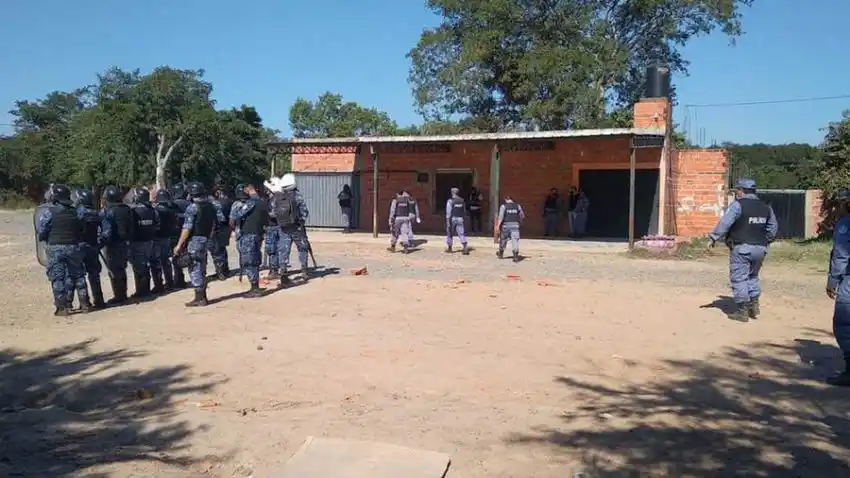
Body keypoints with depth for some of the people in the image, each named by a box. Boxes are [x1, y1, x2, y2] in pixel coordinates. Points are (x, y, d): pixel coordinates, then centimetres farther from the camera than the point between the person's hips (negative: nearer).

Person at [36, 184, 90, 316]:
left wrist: (48, 239, 13)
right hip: (74, 247, 3)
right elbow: (82, 229, 8)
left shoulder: (49, 213, -9)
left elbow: (41, 231, -6)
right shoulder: (76, 212, 2)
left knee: (57, 278, 3)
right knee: (78, 275, 14)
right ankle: (84, 304, 16)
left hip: (55, 248, -3)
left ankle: (62, 307, 3)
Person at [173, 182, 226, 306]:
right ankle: (203, 297, 22)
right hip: (206, 239, 7)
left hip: (195, 240, -7)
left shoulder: (192, 207, -14)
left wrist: (179, 245, -15)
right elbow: (221, 219, 9)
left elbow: (187, 228, -18)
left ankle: (199, 298, 0)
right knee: (201, 269, 16)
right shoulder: (211, 205, 6)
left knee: (195, 269, -1)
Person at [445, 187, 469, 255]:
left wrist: (448, 221, -13)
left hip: (452, 219, -3)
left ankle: (449, 248, 22)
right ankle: (465, 247, -16)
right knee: (461, 233, -1)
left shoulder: (450, 201, -10)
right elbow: (464, 211, 13)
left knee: (450, 233, 12)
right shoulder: (462, 201, 6)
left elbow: (448, 212, -14)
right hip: (460, 219, 3)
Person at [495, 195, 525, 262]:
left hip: (506, 225, -1)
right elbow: (522, 216, 17)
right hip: (515, 225, 1)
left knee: (503, 240, 16)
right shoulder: (517, 206, 6)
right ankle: (516, 256, -19)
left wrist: (498, 226, -14)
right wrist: (520, 222, 37)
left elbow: (501, 217, -12)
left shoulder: (503, 206, -3)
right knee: (515, 240, -6)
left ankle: (500, 254, 34)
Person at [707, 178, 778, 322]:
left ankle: (742, 311, 2)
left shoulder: (738, 205, -11)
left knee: (739, 279, 0)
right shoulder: (766, 207, 11)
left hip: (741, 248, -7)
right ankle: (754, 305, 21)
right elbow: (773, 227, 17)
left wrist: (713, 238, -11)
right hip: (760, 249, 7)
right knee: (752, 277, 23)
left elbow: (724, 223, -17)